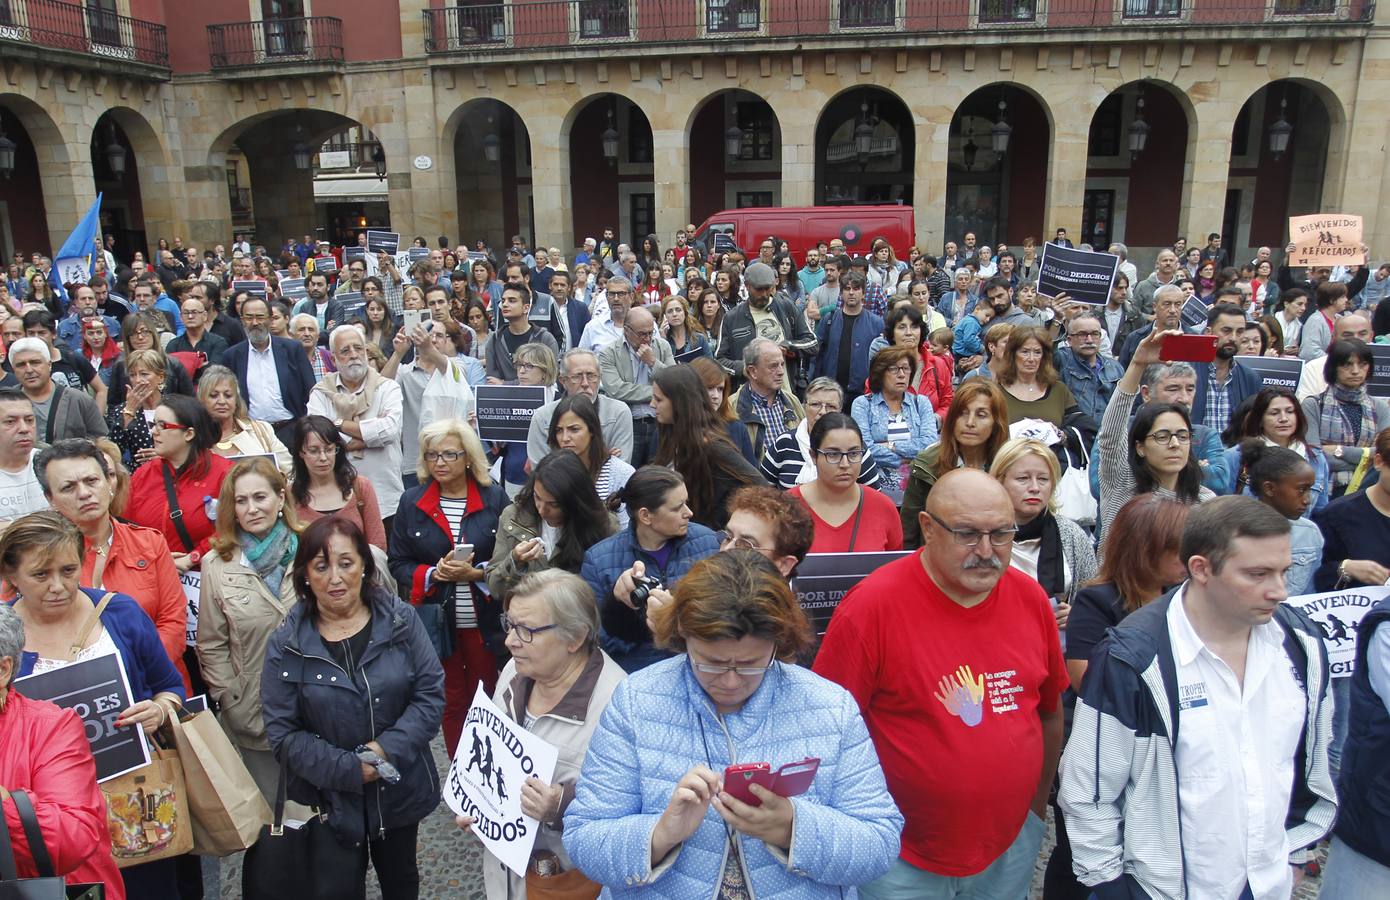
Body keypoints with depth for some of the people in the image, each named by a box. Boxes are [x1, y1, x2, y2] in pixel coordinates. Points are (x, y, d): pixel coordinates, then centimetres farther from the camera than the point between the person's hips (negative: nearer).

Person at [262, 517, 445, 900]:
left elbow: (430, 693, -9)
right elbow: (283, 733, -10)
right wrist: (349, 768, -20)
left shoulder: (401, 620, -9)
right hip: (330, 802, -1)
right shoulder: (286, 645, -9)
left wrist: (389, 748, -22)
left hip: (400, 792, 1)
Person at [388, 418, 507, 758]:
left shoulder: (494, 498, -3)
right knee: (451, 701, 14)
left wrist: (476, 573, -18)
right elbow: (398, 564, 3)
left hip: (484, 621, -1)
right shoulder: (411, 502, 2)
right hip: (437, 620, 1)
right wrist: (434, 573, -15)